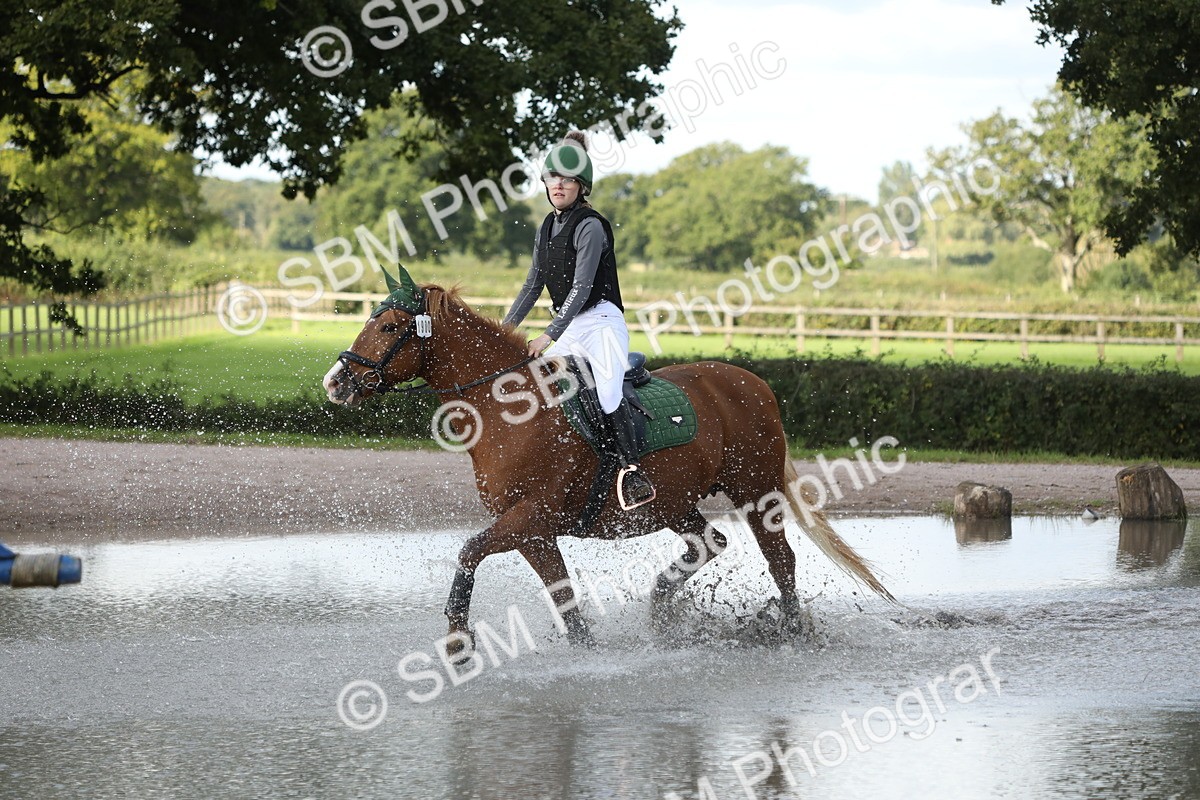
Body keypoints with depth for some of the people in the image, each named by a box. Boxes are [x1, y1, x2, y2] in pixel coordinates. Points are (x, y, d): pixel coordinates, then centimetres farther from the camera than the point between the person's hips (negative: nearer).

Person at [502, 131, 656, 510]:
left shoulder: (590, 227, -12)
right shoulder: (547, 228, 13)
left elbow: (581, 287, -19)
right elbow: (534, 284, 21)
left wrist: (549, 336, -24)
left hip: (601, 321, -9)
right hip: (568, 327, 9)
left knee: (608, 394, -30)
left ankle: (632, 470, -34)